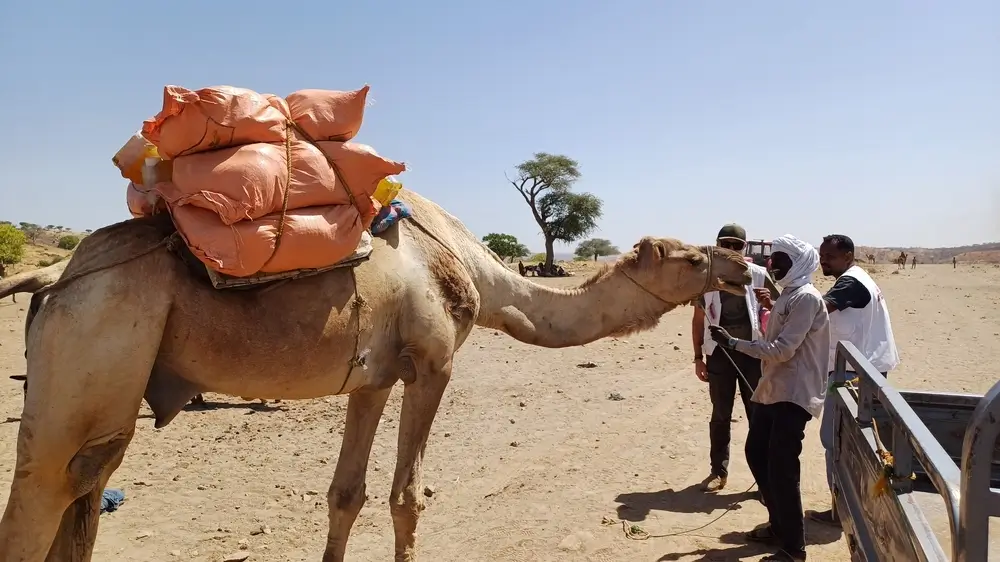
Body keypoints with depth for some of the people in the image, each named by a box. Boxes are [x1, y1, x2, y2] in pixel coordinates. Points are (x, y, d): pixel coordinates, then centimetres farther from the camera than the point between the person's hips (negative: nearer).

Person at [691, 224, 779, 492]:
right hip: (720, 354, 1)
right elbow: (698, 319, 5)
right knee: (720, 416, 10)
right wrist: (698, 356, 3)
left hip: (753, 353, -1)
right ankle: (719, 471, 22)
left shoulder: (758, 275, -3)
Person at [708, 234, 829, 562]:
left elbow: (783, 349, -22)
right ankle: (778, 525, 32)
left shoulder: (805, 298, -17)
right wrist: (771, 307, 19)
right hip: (773, 389, 10)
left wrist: (732, 343, -19)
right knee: (756, 453, 16)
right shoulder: (788, 295, 14)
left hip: (794, 395, -10)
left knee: (782, 470, -7)